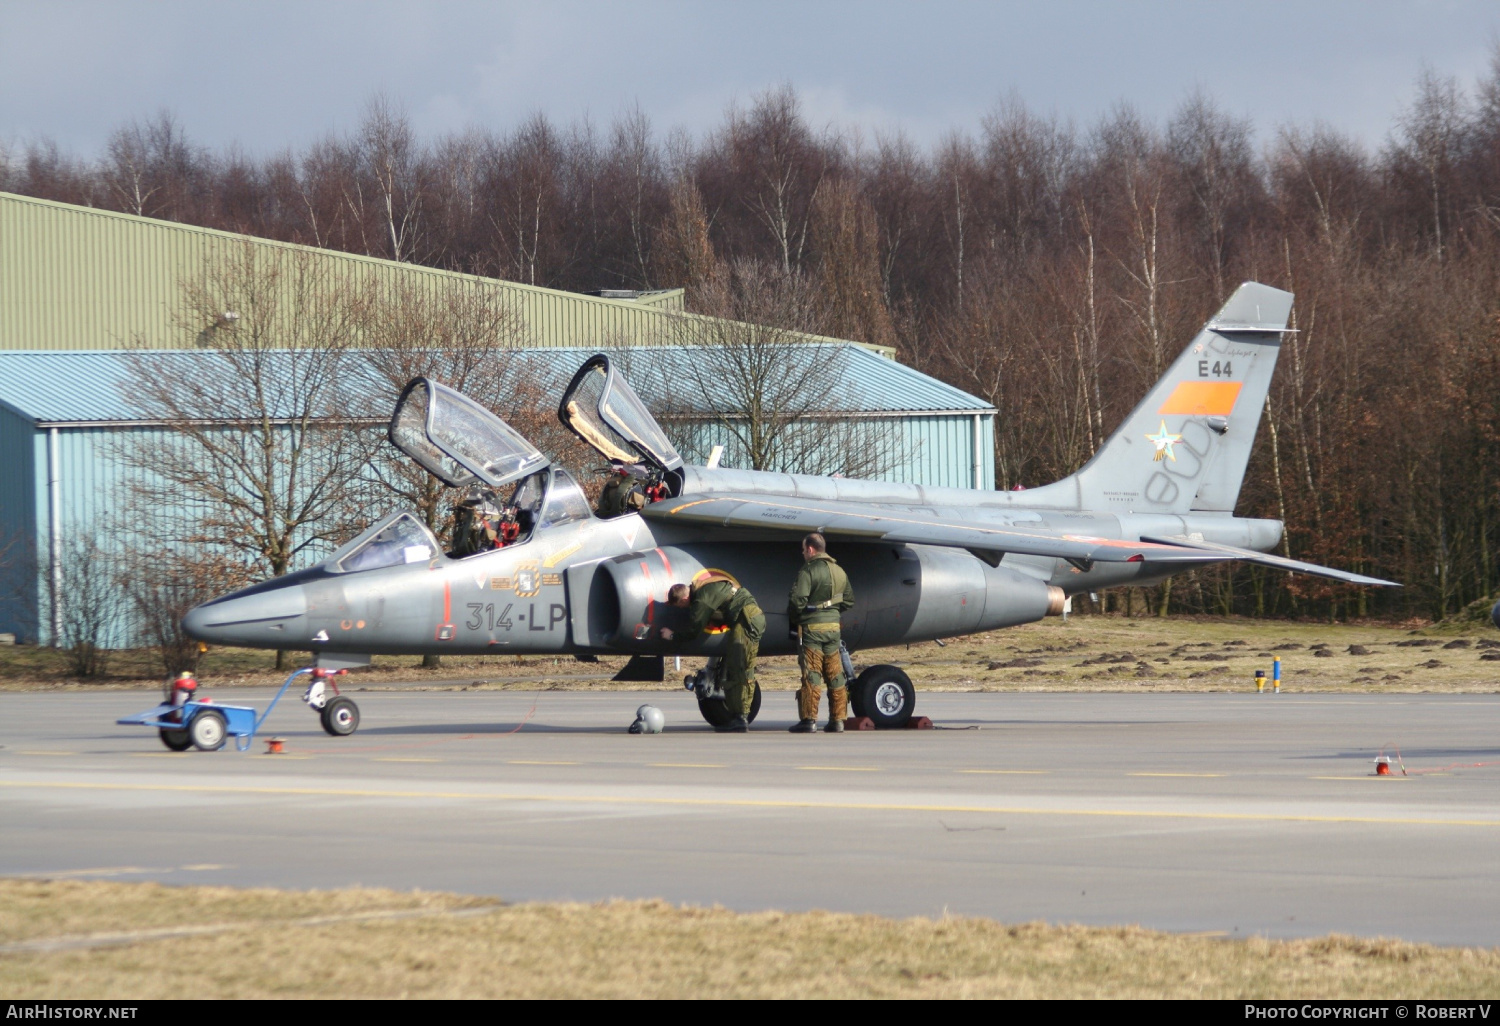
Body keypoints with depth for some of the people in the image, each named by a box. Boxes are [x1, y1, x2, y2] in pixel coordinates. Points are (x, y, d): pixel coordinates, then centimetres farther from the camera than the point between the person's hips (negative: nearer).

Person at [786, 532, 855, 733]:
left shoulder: (808, 571, -12)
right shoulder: (839, 571, 11)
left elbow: (797, 600, -19)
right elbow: (849, 601, 18)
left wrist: (792, 618, -1)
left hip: (811, 627, -6)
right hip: (833, 626, 6)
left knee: (811, 675, -4)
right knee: (835, 674, 10)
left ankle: (809, 719, -5)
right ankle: (837, 720, 11)